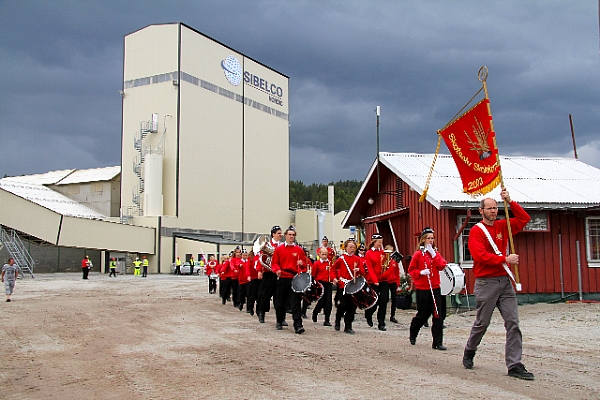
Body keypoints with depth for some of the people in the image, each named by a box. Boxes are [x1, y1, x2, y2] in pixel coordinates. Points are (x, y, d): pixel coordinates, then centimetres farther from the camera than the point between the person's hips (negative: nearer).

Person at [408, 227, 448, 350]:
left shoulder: (436, 253, 10)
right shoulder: (418, 254, -3)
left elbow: (442, 266, -5)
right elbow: (411, 270, -1)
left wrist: (434, 254, -12)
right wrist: (421, 272, -17)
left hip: (435, 287, 4)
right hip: (422, 289, -4)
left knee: (437, 315, -3)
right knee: (423, 315, 6)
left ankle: (438, 343, 2)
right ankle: (412, 334, 34)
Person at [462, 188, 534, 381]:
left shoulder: (502, 226, 12)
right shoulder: (476, 231, -6)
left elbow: (524, 219, 11)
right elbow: (481, 256, -18)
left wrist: (510, 202, 0)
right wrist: (505, 259, -20)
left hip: (505, 281, 5)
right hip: (486, 283, -5)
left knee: (513, 323, -3)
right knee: (482, 322, 6)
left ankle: (514, 365, -2)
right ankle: (469, 351, 31)